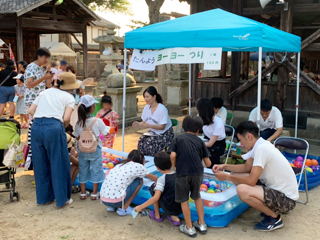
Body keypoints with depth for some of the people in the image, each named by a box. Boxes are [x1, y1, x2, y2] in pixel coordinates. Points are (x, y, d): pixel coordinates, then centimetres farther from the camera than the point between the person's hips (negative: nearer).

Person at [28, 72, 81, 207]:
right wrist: (63, 127, 14)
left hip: (36, 127, 5)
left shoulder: (45, 92, 22)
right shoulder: (69, 97, 9)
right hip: (54, 127, -5)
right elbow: (66, 119, -4)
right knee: (58, 164, 7)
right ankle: (62, 199, 16)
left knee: (41, 164, 15)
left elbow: (31, 111, 15)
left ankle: (44, 197, 27)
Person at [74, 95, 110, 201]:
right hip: (95, 150, -3)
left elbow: (77, 137, 0)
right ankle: (94, 193, 14)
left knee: (83, 170, 14)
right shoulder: (98, 121, -16)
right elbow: (105, 132, -6)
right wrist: (109, 127, 13)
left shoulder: (79, 123, -8)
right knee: (96, 170, 9)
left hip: (83, 150, 3)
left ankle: (83, 193, 22)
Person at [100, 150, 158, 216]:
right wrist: (158, 178, 42)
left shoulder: (120, 164, 18)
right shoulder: (138, 166, 2)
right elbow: (154, 178, 17)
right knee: (139, 180, 10)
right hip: (116, 201, -6)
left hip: (103, 200, 7)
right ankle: (124, 209, 8)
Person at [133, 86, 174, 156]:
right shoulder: (146, 107, 2)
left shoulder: (162, 109, -18)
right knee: (141, 140, -24)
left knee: (150, 142, -31)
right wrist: (138, 124, -16)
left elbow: (162, 127, -20)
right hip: (153, 133, 6)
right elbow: (144, 122, 7)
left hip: (165, 134, -6)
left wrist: (149, 125, -32)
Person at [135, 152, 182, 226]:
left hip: (169, 208, -5)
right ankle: (174, 217, 14)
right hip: (180, 209, 5)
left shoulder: (162, 179, -12)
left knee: (153, 187, 9)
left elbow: (156, 198, -22)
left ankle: (157, 215, 16)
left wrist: (141, 207, -18)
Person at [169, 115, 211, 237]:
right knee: (197, 196, 25)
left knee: (184, 200, 14)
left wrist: (174, 166, 10)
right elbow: (208, 163, 11)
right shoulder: (200, 141, 13)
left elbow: (172, 155, -8)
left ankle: (189, 228, 22)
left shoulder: (178, 139, 9)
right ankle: (201, 224, 32)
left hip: (182, 173, -2)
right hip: (197, 172, 2)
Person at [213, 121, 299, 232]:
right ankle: (270, 209, 15)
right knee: (240, 180, 9)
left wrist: (227, 177, -11)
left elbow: (251, 181, -24)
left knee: (242, 190, -29)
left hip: (286, 199, -10)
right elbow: (246, 167, 17)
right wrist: (224, 166, 7)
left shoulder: (261, 148, -23)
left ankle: (274, 218, -6)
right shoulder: (262, 145, 6)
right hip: (277, 189, 10)